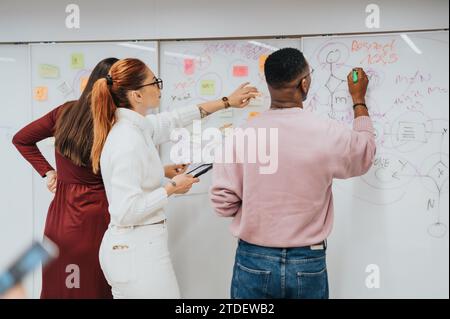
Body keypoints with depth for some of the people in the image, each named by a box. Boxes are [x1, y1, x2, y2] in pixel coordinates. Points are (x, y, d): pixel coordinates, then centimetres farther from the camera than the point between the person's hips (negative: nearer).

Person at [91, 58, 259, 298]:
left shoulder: (135, 126, 4)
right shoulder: (129, 141, -23)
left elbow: (173, 120, 19)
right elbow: (125, 212, -25)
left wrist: (227, 102, 22)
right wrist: (172, 188, -14)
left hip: (129, 248, 9)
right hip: (139, 251, -9)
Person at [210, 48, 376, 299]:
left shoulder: (241, 136, -11)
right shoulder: (328, 134, -12)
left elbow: (223, 203, -8)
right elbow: (365, 153, 10)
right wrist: (359, 100, 21)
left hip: (253, 261, 1)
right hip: (308, 265, 0)